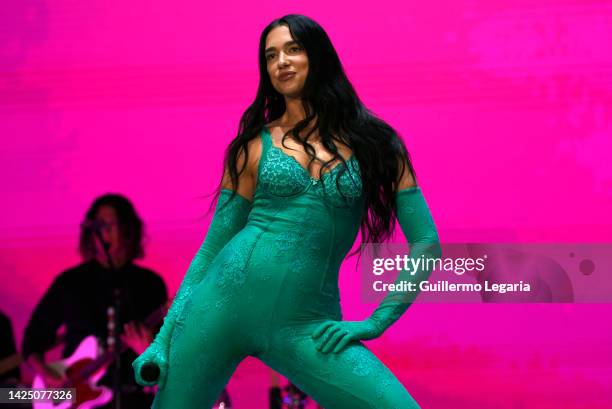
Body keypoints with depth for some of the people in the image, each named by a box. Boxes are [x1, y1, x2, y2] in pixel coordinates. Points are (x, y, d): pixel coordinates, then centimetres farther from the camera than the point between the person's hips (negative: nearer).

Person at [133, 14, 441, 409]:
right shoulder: (255, 146, 10)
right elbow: (213, 246, 12)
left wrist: (375, 322, -2)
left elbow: (426, 245, 7)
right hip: (227, 294, 1)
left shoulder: (373, 143, 8)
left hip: (305, 326, -1)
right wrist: (166, 335, 5)